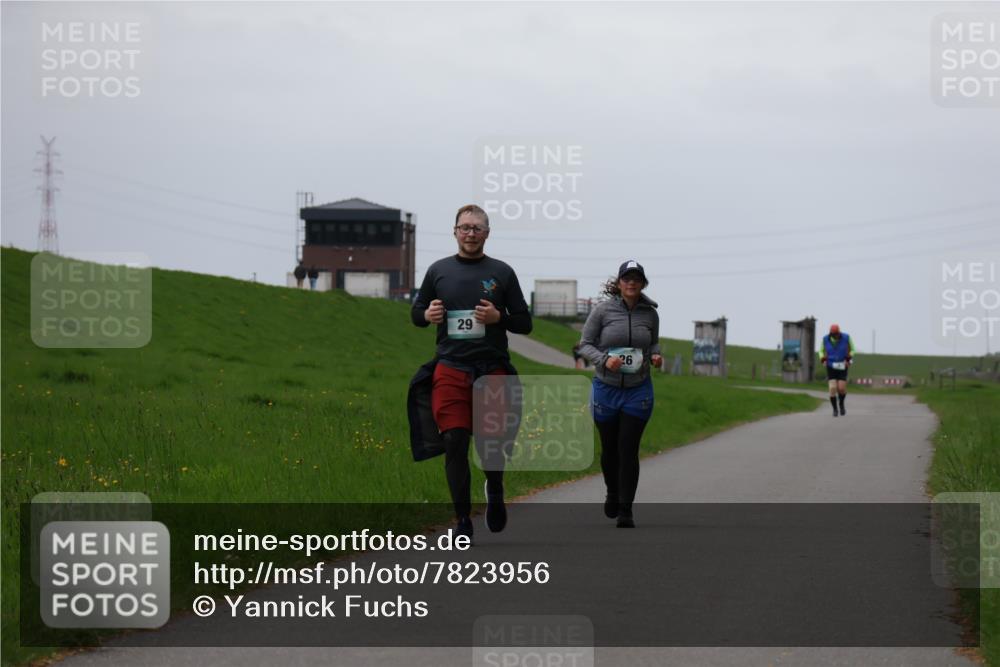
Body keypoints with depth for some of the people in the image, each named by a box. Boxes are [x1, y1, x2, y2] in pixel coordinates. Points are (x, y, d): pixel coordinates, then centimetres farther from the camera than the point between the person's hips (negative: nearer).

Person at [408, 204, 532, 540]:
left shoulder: (501, 272, 6)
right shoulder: (438, 270, 9)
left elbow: (525, 323, 8)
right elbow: (415, 313, 19)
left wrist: (498, 317, -11)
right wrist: (427, 315, -4)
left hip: (493, 370, 0)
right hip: (450, 370, 1)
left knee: (491, 443, -2)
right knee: (454, 443, -7)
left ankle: (495, 491, 33)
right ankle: (463, 520, 3)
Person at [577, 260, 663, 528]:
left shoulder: (650, 313, 0)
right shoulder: (602, 310, -7)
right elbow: (585, 344, -3)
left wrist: (655, 355, -5)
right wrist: (604, 359, -20)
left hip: (638, 390, 0)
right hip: (606, 388, 0)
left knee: (629, 451, -6)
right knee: (609, 448, 13)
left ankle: (625, 511, -2)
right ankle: (613, 493, 41)